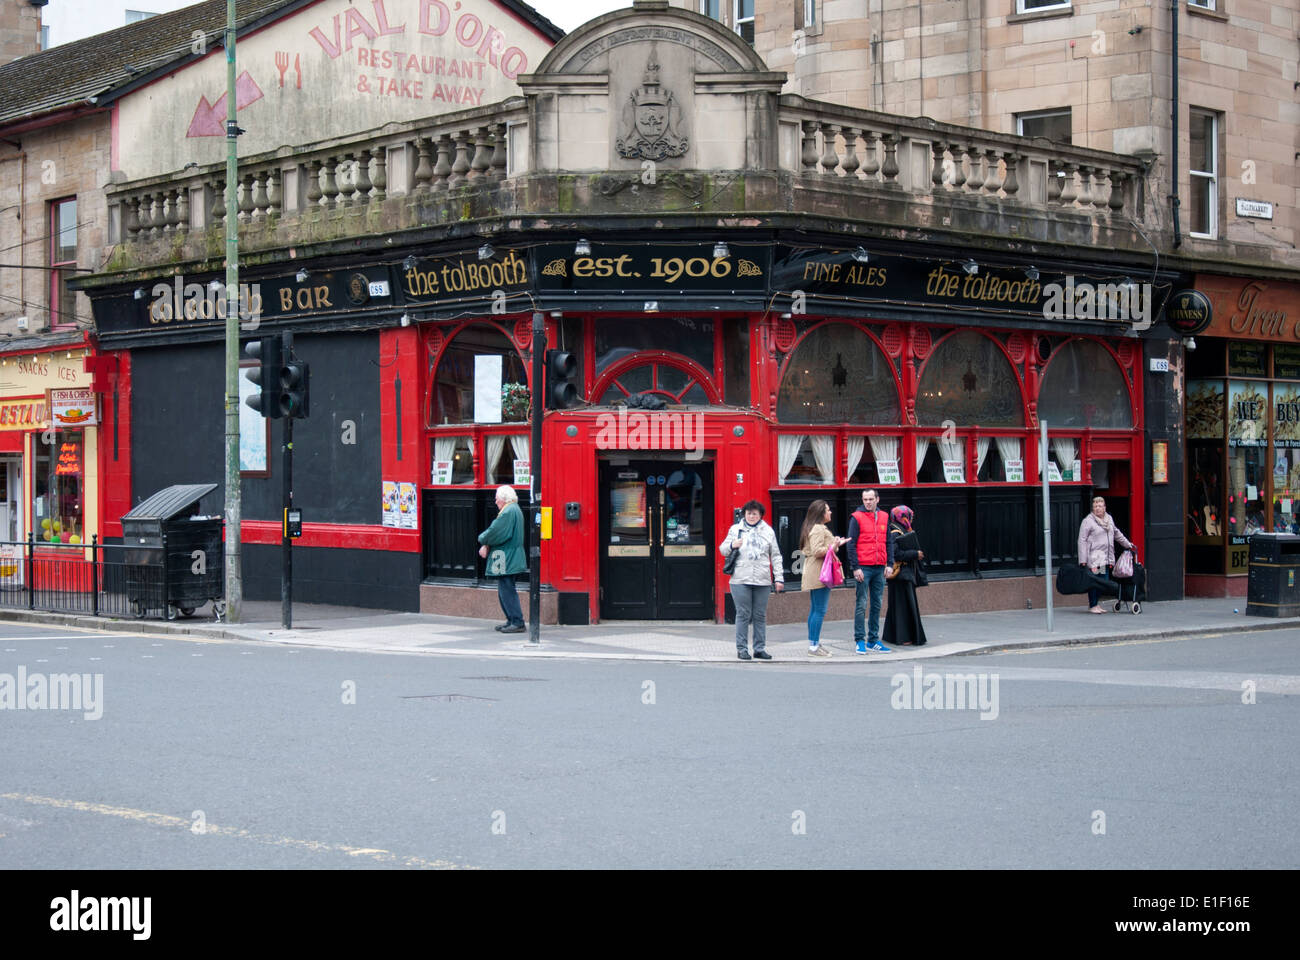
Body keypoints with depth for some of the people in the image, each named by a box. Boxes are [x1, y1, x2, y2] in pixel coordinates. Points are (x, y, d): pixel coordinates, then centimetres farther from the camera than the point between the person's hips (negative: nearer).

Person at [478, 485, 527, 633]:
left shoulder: (508, 512, -17)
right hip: (509, 559, 11)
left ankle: (517, 622, -9)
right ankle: (512, 620, 21)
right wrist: (486, 545, 3)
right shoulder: (514, 510, 17)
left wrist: (483, 539, 0)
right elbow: (498, 531, 16)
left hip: (506, 560, -11)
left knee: (507, 591, -8)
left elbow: (495, 532, -20)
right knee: (504, 591, 16)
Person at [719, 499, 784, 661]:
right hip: (740, 580, -2)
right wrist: (732, 545, -10)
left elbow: (775, 556, 14)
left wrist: (779, 578, 7)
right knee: (743, 615, -3)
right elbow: (722, 549, 13)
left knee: (760, 616, 5)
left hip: (762, 581, 2)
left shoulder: (768, 531, 13)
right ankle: (742, 649, 3)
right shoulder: (735, 529, 9)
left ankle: (760, 649, 12)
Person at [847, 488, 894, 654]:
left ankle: (873, 639, 15)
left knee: (877, 604, 8)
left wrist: (889, 564, 5)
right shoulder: (857, 518, -4)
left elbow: (888, 542, 15)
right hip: (863, 568, -5)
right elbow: (851, 544, -6)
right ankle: (860, 640, 0)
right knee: (861, 604, -4)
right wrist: (855, 567, -13)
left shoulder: (884, 517, 11)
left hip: (879, 568, 5)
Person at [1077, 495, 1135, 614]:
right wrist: (1083, 560, -13)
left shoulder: (1109, 519, 17)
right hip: (1094, 558, -7)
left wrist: (1128, 545, 39)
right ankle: (1092, 606, 2)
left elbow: (1117, 534, 33)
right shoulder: (1088, 521, -4)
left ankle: (1097, 604, 17)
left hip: (1106, 558, 7)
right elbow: (1082, 541, -8)